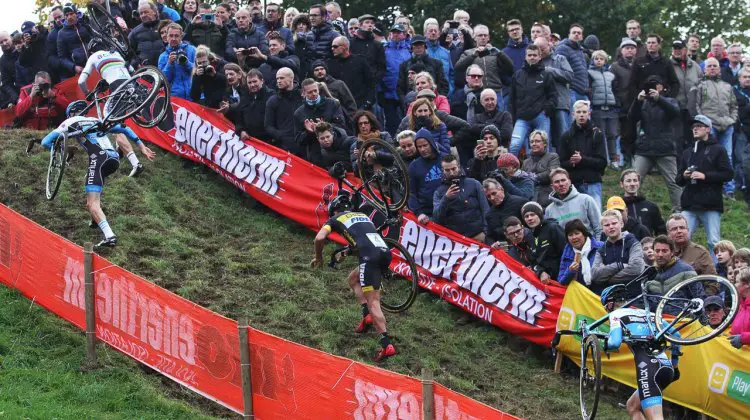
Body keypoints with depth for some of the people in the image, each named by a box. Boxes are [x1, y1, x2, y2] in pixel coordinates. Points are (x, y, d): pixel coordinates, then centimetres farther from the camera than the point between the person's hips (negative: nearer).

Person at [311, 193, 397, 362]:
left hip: (370, 256, -6)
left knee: (373, 302, -7)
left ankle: (387, 345, -18)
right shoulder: (363, 215, 34)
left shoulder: (336, 219, 17)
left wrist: (318, 257, 20)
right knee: (353, 278, 28)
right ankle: (367, 316, 11)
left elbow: (319, 238, 2)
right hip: (385, 252, 6)